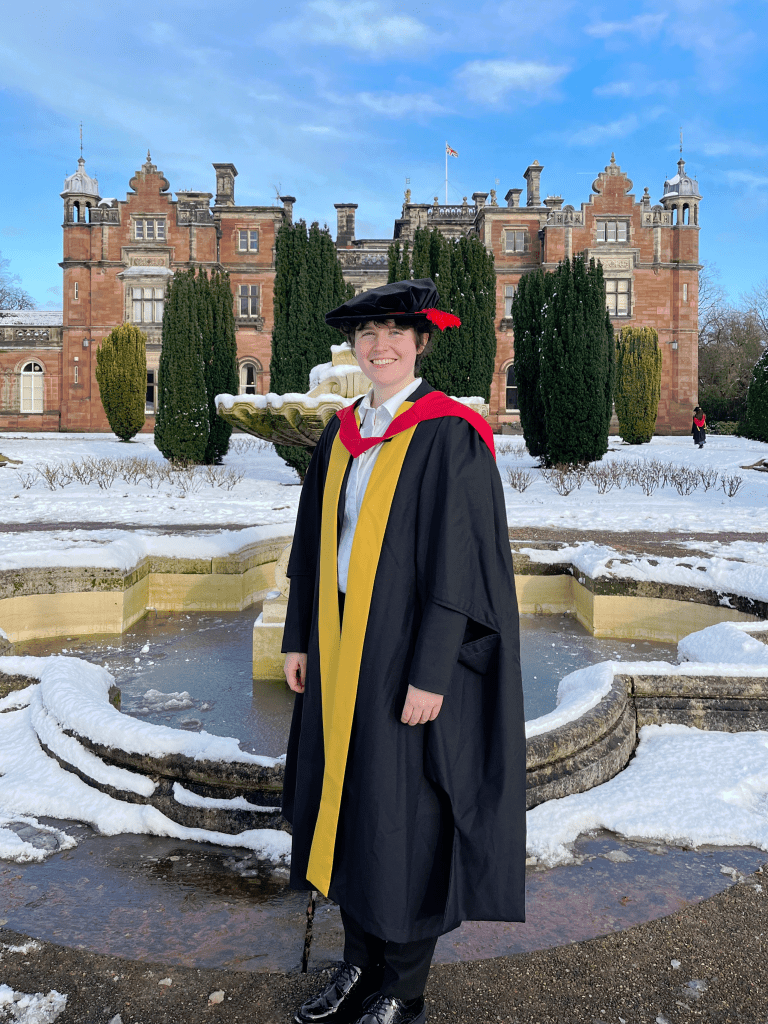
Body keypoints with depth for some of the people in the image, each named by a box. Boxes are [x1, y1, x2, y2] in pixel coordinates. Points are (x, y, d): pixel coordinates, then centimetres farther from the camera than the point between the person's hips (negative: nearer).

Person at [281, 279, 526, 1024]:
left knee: (407, 815, 5)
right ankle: (360, 959, 36)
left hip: (410, 653, -7)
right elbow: (316, 541, 13)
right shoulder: (342, 434, 9)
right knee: (346, 800, 16)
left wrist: (430, 673, -19)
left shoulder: (448, 434, -12)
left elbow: (459, 559, -16)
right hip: (342, 649, 7)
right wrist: (300, 637, 11)